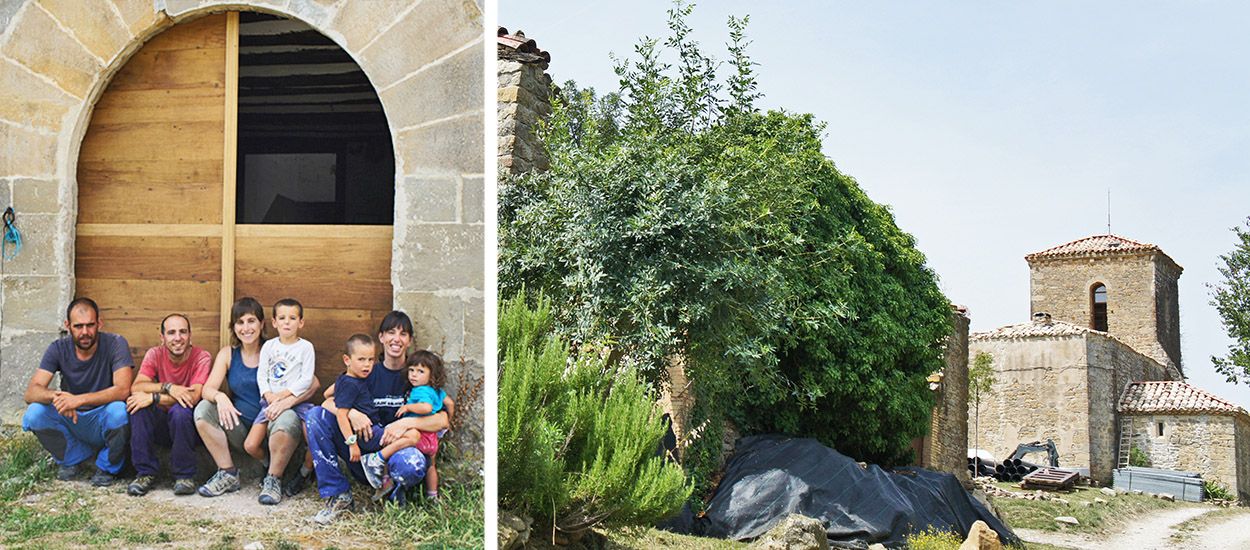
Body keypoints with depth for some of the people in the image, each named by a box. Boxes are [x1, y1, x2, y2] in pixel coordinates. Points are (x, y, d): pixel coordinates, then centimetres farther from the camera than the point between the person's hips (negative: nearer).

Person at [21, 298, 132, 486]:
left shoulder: (115, 344, -16)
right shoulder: (58, 349, -7)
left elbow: (123, 389, -28)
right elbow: (31, 392, -15)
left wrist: (78, 400, -39)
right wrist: (55, 396, -38)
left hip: (103, 421, -3)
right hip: (71, 421, 3)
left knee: (118, 410, -36)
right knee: (34, 414, -24)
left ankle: (108, 466, -4)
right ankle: (73, 457, 5)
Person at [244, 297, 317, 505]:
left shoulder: (305, 347, 1)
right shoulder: (269, 346, 13)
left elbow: (306, 379, -5)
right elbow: (261, 375, 8)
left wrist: (284, 395, -13)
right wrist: (269, 395, -9)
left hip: (295, 401, -4)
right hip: (270, 401, 4)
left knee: (279, 440, -29)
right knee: (251, 445, -9)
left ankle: (274, 479, -8)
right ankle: (276, 466, 18)